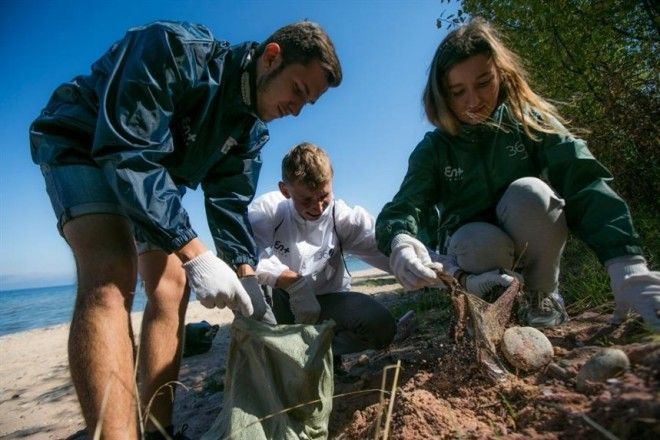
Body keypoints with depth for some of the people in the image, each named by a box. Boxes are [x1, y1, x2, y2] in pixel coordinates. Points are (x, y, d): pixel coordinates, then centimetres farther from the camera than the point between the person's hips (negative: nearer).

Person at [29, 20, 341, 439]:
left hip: (155, 174, 7)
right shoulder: (176, 48, -29)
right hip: (83, 143, -6)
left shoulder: (251, 131, -6)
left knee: (172, 288, -3)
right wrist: (194, 254, -42)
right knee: (112, 275, -31)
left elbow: (230, 202, -5)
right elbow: (127, 152, -36)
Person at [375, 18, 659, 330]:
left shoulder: (530, 119, -11)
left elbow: (584, 181, -26)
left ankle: (544, 296, -6)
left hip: (532, 244, 1)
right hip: (472, 247, -1)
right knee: (477, 244, -36)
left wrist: (627, 265, -42)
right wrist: (400, 241, -50)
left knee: (528, 192, -31)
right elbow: (402, 209, -24)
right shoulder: (433, 149, -10)